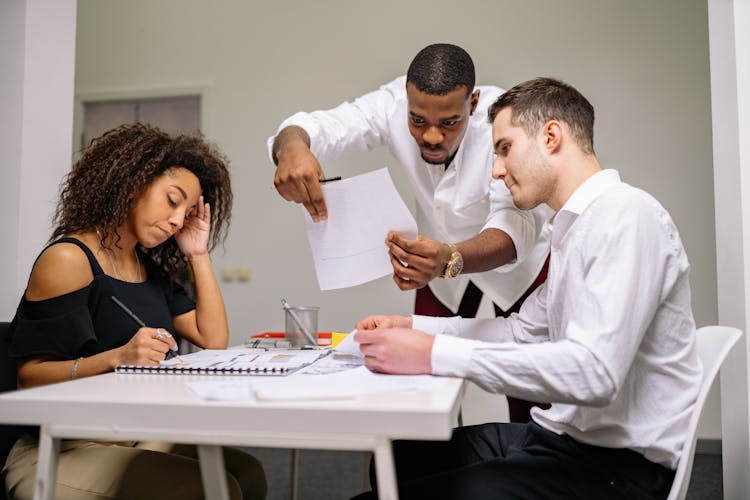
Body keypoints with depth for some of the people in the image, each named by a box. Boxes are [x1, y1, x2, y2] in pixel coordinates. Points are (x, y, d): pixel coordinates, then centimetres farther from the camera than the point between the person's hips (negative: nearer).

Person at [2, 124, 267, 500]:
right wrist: (115, 358, -29)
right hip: (62, 452, -7)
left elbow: (214, 340, 5)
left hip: (141, 437, 7)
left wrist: (198, 254, 4)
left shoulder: (153, 268, 13)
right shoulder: (68, 260, -11)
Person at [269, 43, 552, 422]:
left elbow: (517, 223, -43)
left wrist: (450, 260, -62)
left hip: (518, 254, -2)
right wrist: (291, 148, -56)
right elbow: (318, 127, -31)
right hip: (444, 252, 3)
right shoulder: (392, 105, -25)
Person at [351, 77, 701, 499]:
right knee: (395, 458, 8)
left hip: (619, 463, -9)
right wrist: (414, 327, 8)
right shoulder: (575, 228, 14)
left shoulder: (626, 214, -17)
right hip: (567, 436, 9)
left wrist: (435, 354, -28)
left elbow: (594, 371, -28)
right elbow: (524, 330, 18)